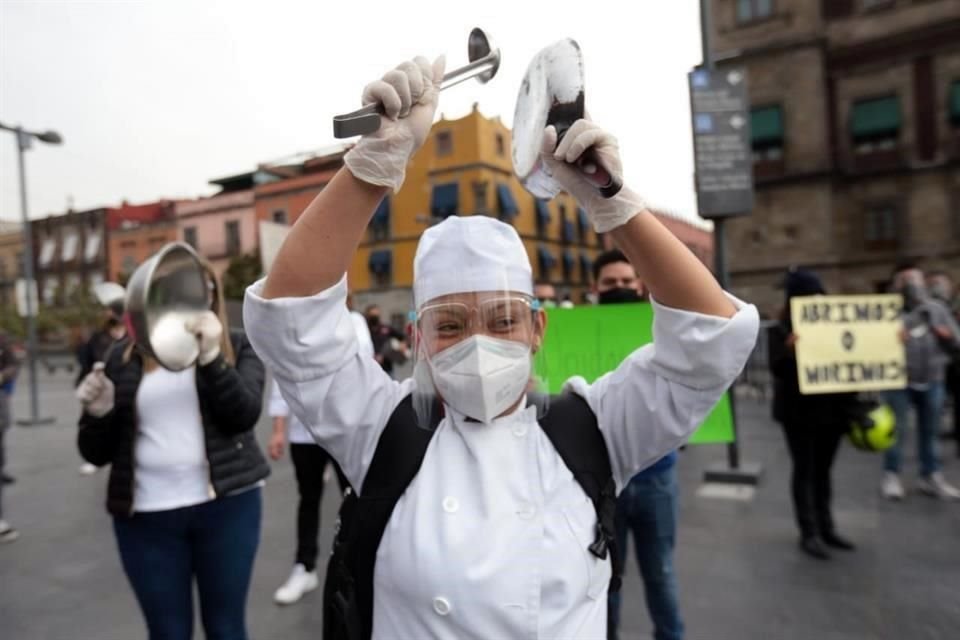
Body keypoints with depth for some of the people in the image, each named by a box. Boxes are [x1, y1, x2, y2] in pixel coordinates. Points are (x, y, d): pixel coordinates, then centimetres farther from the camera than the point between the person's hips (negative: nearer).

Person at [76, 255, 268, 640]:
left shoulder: (236, 346, 1)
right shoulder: (127, 356, 3)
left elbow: (243, 416, -15)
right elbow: (97, 453, 6)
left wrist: (211, 355, -24)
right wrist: (97, 412, -14)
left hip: (227, 505, 0)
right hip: (146, 515, 1)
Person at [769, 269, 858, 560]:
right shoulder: (781, 331, -9)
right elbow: (777, 369, -17)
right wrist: (789, 351, -35)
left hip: (831, 409, 5)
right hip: (799, 412, -5)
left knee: (823, 470, 15)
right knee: (804, 470, 2)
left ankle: (826, 528, 27)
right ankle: (809, 533, 10)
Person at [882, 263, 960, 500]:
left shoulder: (937, 308, 7)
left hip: (932, 380, 4)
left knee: (930, 430, 14)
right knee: (896, 429, 2)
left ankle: (931, 476, 27)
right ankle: (891, 476, 13)